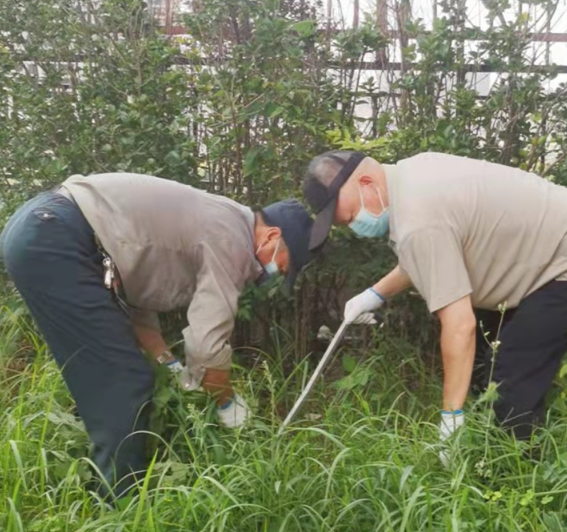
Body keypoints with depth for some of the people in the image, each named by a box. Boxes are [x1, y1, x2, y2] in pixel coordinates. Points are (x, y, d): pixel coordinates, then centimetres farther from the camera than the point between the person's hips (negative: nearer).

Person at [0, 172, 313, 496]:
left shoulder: (215, 224, 20)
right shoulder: (232, 240, -9)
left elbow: (134, 290, 23)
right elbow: (206, 345, -12)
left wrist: (170, 366, 22)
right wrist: (229, 403, 6)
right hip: (53, 240, -11)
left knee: (114, 381, 18)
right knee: (125, 384, -6)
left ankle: (110, 498, 30)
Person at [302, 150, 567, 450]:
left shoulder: (418, 223, -32)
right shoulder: (409, 175, -1)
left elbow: (460, 325, -31)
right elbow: (426, 260, 16)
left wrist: (452, 417, -25)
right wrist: (375, 294, 13)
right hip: (542, 256, 10)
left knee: (512, 394, -15)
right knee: (480, 368, 16)